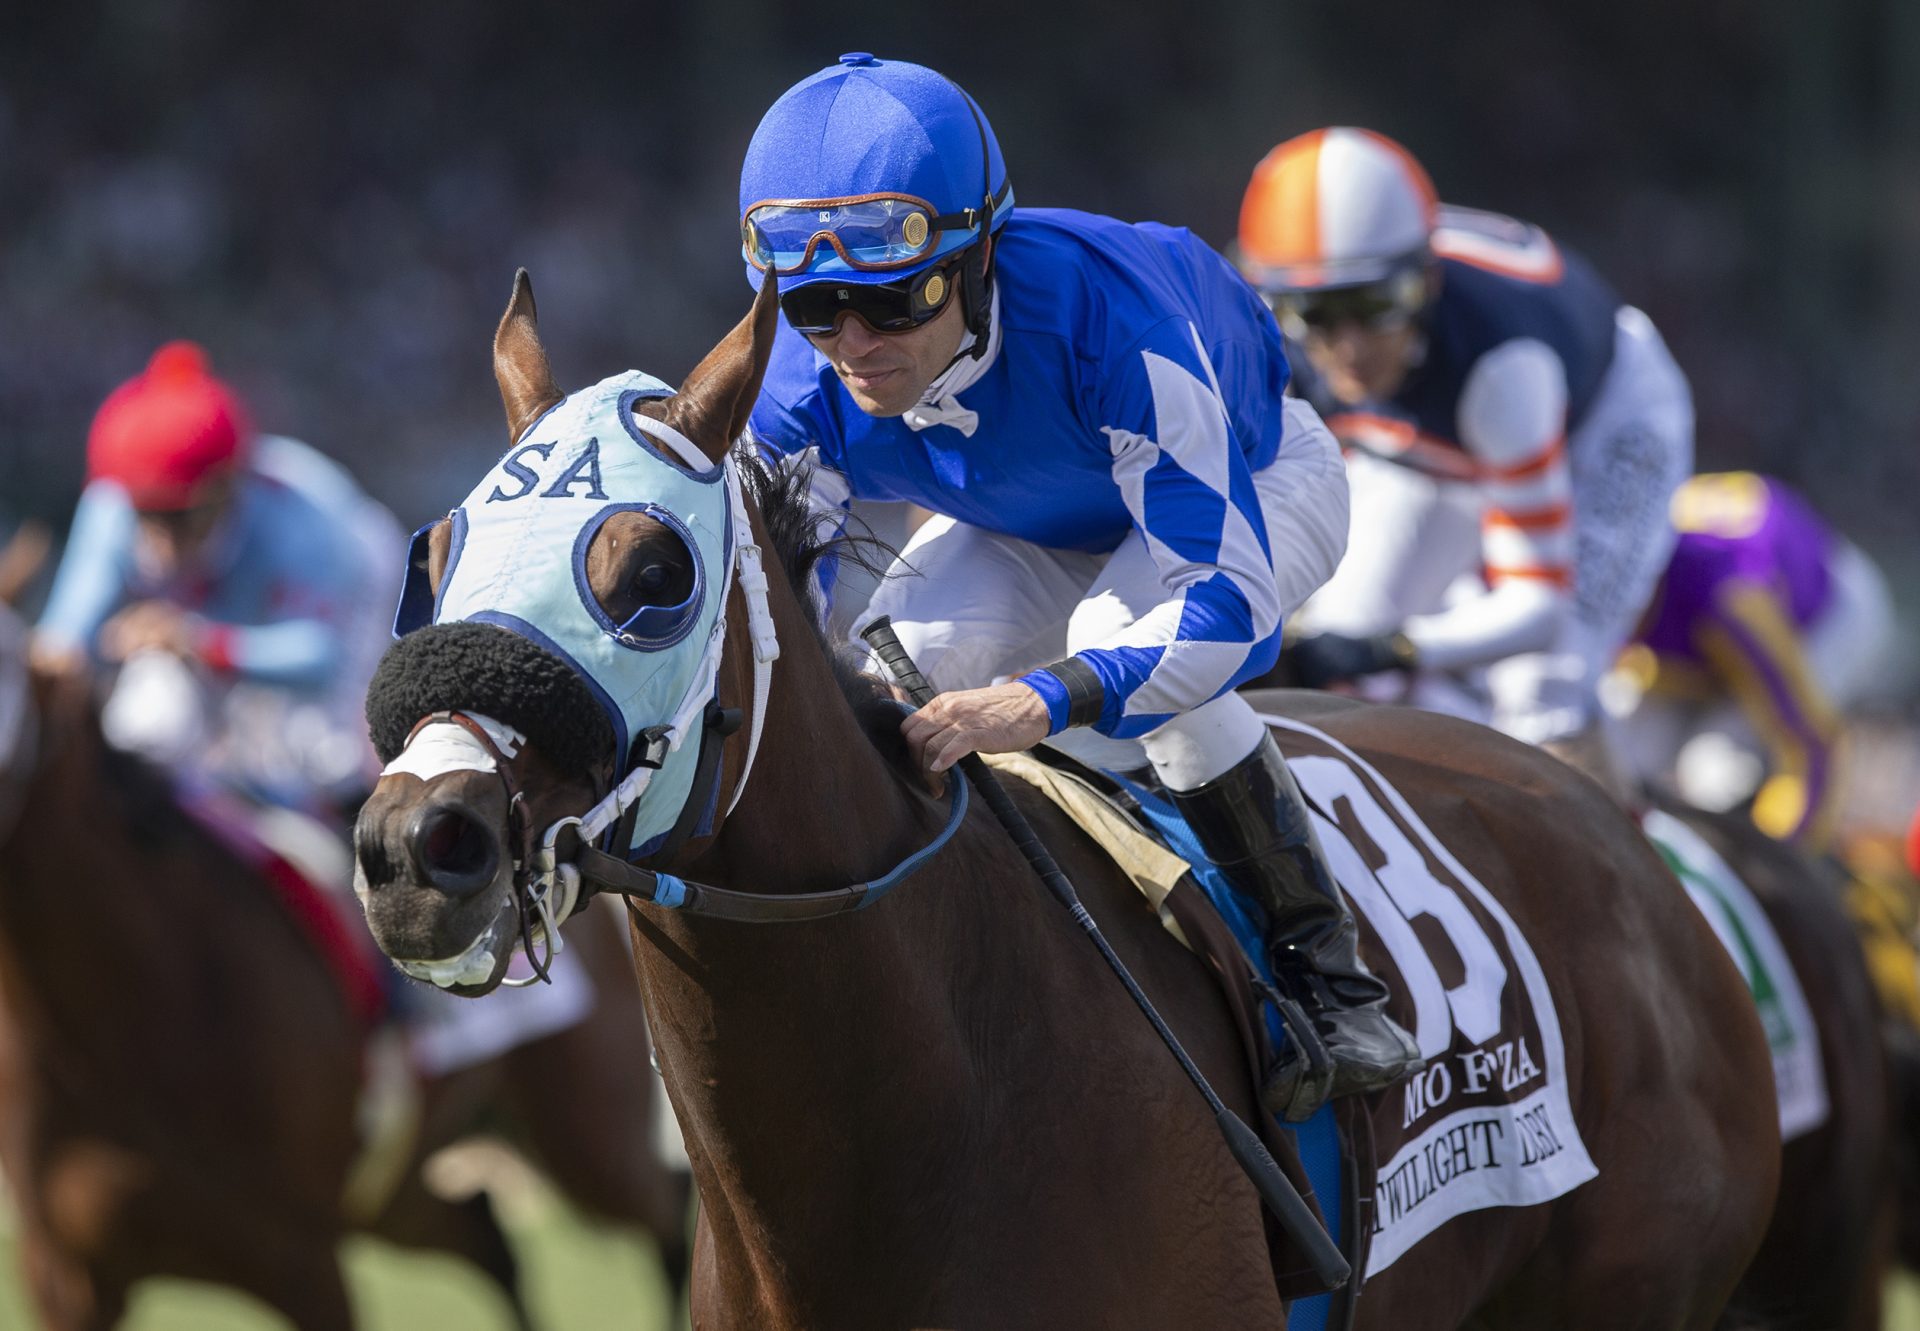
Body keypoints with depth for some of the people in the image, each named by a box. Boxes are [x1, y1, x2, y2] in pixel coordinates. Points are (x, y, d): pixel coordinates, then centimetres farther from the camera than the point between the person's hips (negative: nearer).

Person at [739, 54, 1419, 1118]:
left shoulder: (1106, 317, -45)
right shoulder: (801, 394, -29)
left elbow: (1225, 594, -47)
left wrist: (1044, 701, -63)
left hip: (1250, 483, -5)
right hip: (1031, 529, 5)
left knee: (1124, 642, -35)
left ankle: (1323, 962, -21)